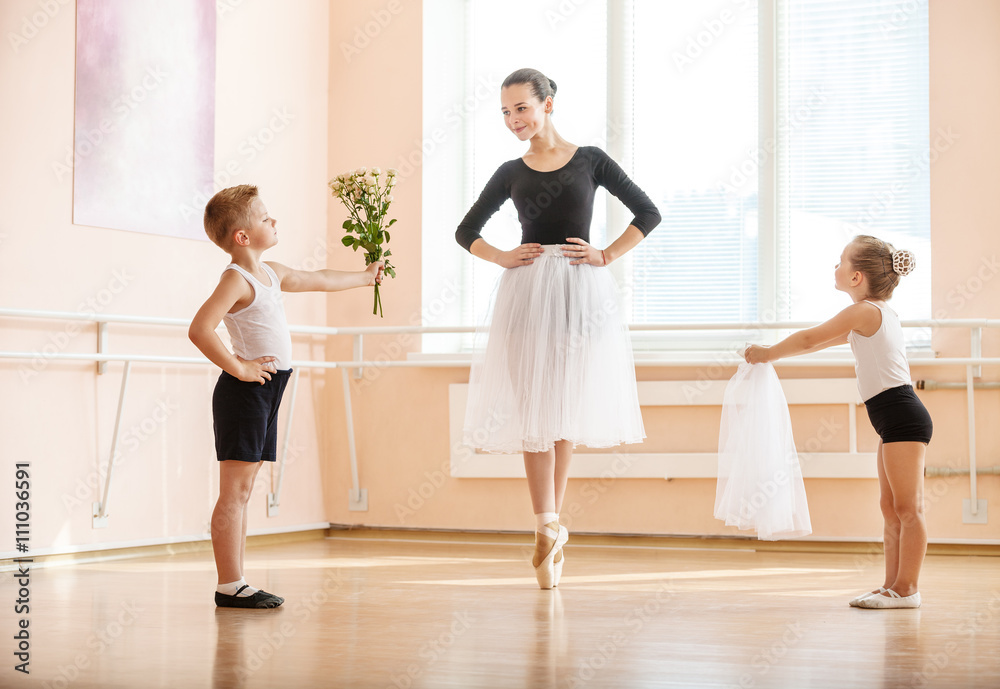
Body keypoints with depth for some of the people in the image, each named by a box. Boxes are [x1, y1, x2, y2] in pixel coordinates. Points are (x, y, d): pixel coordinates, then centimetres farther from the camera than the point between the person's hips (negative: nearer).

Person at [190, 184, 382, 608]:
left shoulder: (271, 273, 15)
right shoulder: (236, 279, -14)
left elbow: (318, 280, 33)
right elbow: (199, 330, -26)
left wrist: (364, 277, 44)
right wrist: (238, 368, -19)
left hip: (267, 391, 9)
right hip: (244, 393, -9)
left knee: (242, 492, 10)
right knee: (235, 492, -6)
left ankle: (235, 583, 14)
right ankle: (229, 586, -4)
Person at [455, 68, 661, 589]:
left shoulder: (589, 160, 6)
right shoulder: (511, 173, 11)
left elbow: (648, 213, 6)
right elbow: (466, 231, 19)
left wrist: (606, 256, -3)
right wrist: (503, 257, 2)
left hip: (579, 292, -1)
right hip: (526, 292, 1)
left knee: (566, 409, 4)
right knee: (534, 409, -6)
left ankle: (549, 526, 14)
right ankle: (549, 528, -8)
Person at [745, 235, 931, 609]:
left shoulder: (863, 311, -11)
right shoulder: (879, 313, 20)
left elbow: (809, 338, -6)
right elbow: (825, 341, 29)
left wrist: (767, 353, 8)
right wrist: (774, 352, 30)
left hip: (902, 416, -11)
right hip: (895, 419, 11)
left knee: (908, 508, -7)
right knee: (892, 508, 12)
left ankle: (906, 589, -6)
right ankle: (893, 585, 15)